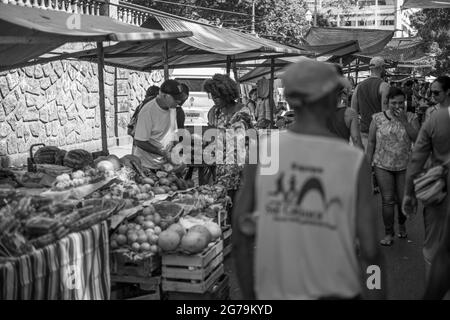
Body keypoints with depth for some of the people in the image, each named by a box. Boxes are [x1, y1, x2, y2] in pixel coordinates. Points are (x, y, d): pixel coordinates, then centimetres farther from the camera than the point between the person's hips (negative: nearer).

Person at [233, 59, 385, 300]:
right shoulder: (354, 161, -13)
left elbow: (240, 238, -5)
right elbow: (369, 248, -11)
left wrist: (249, 297, 9)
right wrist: (379, 295, 5)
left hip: (274, 293, 2)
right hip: (334, 293, -1)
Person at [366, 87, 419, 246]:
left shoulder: (411, 118, 0)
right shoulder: (378, 118, -2)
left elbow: (417, 139, -11)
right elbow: (371, 142, 2)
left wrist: (404, 121, -17)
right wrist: (368, 164, 0)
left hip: (404, 166, 1)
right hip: (383, 165, -1)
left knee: (404, 200, 7)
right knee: (387, 200, -3)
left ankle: (402, 223, 37)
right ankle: (388, 234, 10)